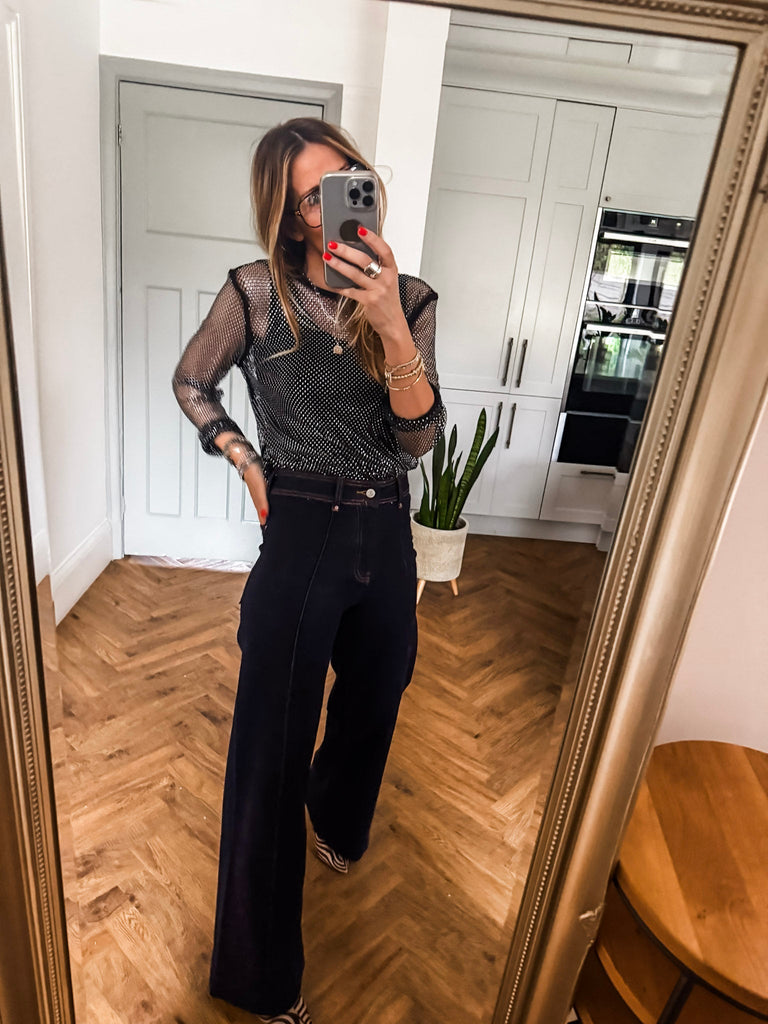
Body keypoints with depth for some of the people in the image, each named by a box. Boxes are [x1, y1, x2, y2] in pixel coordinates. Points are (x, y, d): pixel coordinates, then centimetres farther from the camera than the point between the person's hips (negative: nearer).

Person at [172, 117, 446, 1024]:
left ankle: (337, 821, 62)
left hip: (385, 538, 4)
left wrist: (392, 328, -24)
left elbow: (419, 439, -11)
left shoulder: (409, 300, -1)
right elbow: (191, 383, 9)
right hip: (297, 537, -3)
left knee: (371, 706, 24)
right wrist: (247, 464, -2)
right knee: (271, 747, 4)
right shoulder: (255, 293, -7)